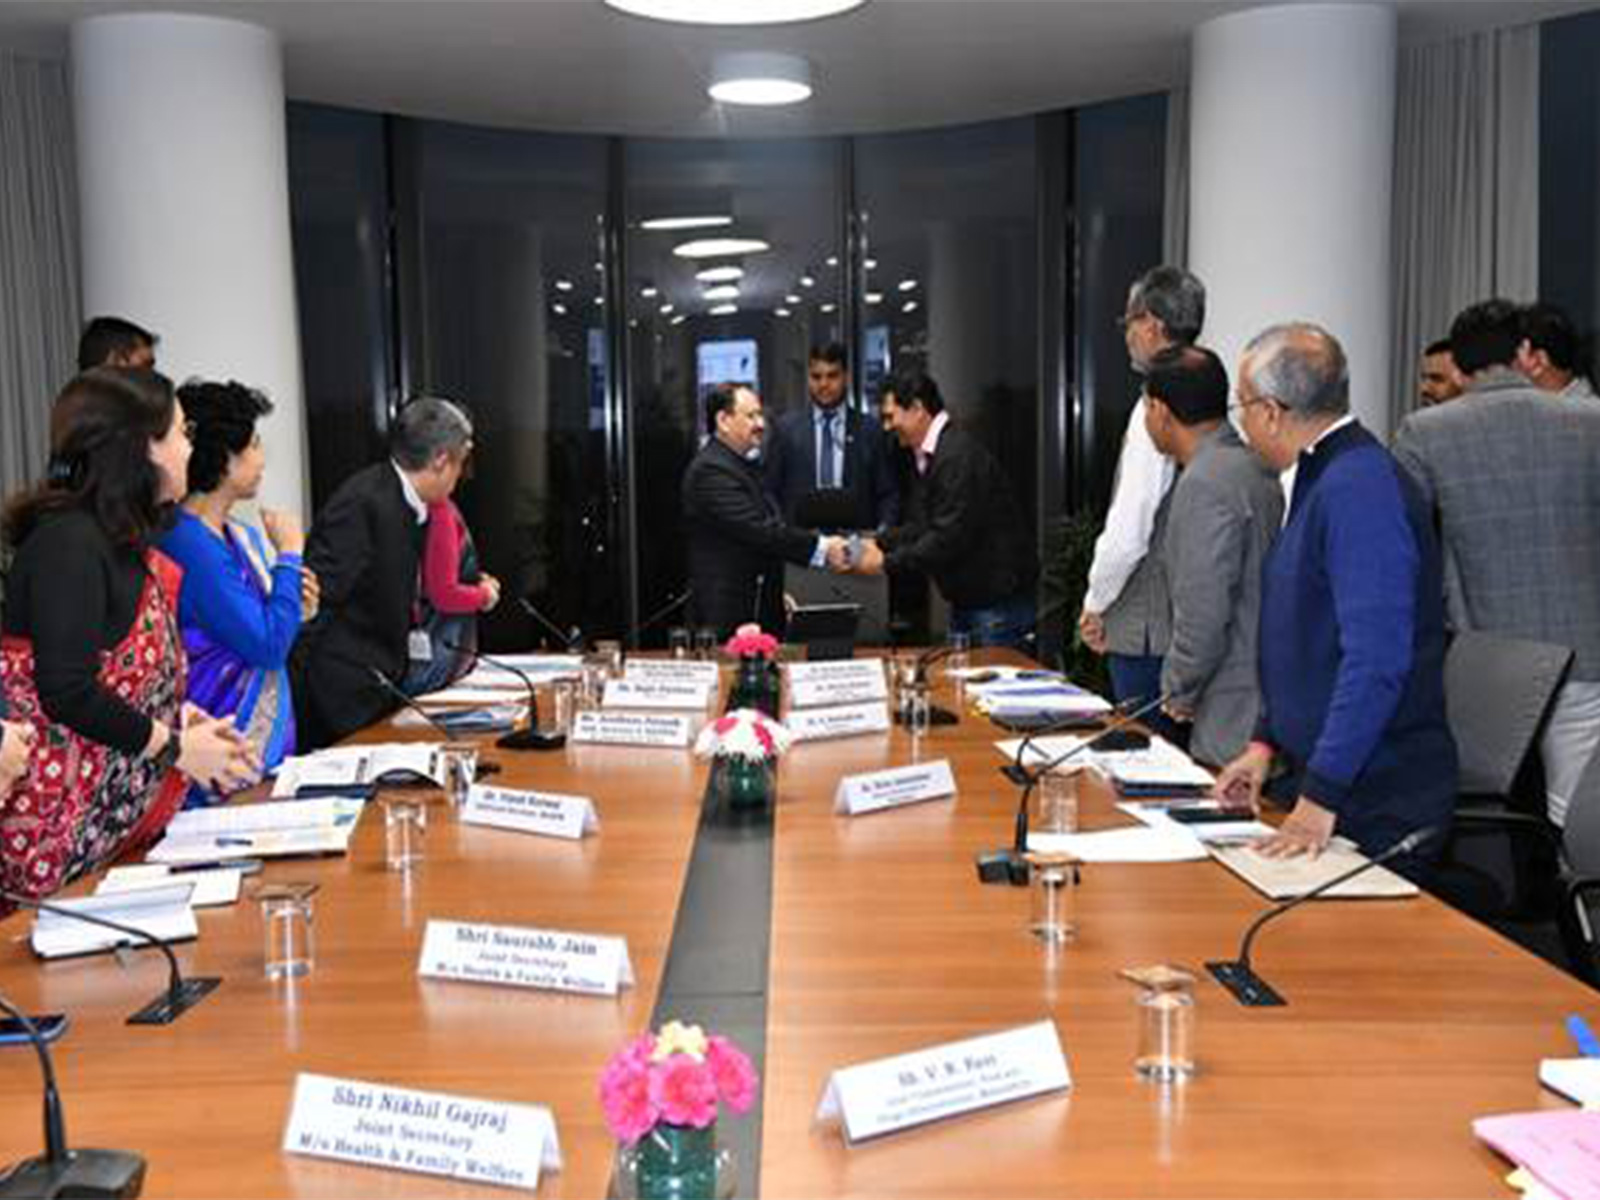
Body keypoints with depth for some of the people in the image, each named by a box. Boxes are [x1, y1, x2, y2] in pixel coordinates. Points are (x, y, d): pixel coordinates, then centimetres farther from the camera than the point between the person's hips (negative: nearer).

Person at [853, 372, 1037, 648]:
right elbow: (920, 526, 15)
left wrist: (886, 562, -19)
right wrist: (877, 543, 1)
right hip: (967, 599, 10)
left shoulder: (959, 455, -20)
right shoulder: (928, 456, 12)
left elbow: (949, 538, -24)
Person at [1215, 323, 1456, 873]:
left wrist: (1320, 798, -24)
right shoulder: (1314, 482, 13)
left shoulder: (1360, 488, -20)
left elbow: (1377, 660, -26)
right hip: (1317, 775, 9)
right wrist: (1267, 743, 14)